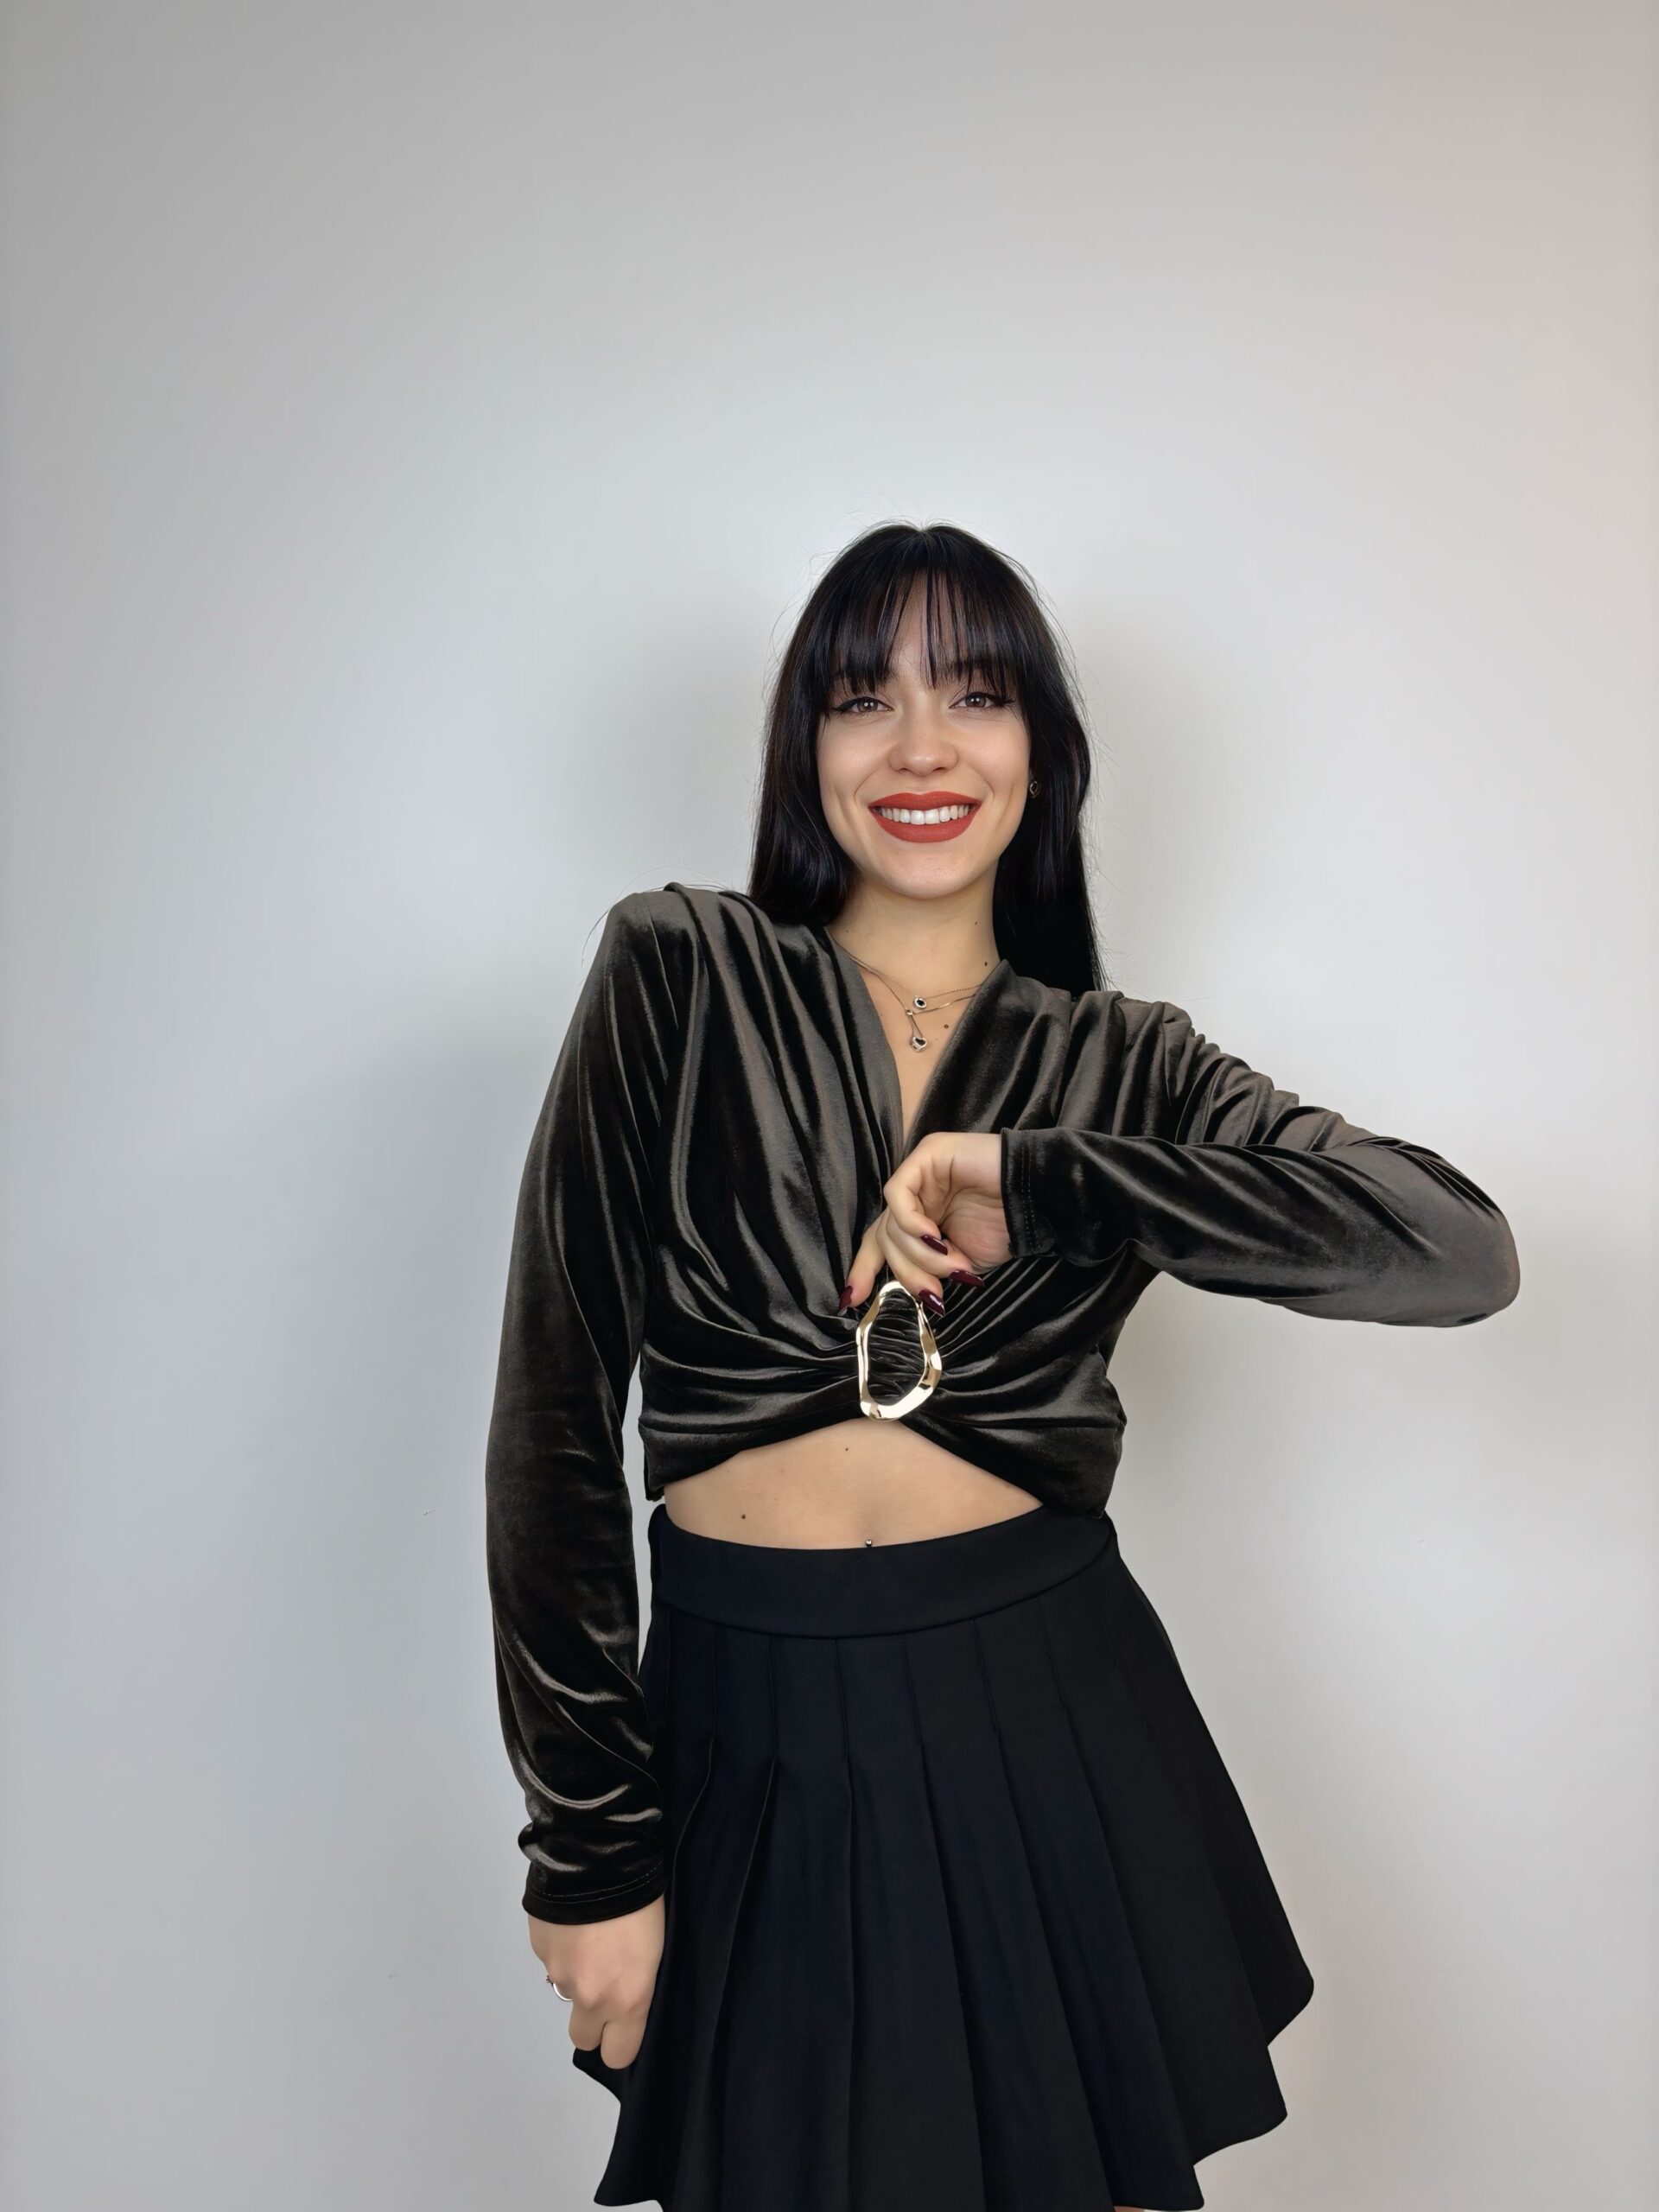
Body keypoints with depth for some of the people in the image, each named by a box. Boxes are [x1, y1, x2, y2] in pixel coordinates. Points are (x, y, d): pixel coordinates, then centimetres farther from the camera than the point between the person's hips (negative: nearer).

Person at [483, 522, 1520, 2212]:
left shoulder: (1121, 1062, 1)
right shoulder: (676, 978, -4)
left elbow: (1466, 1255, -14)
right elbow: (554, 1421, -6)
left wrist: (1038, 1180, -21)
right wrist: (591, 1852, -5)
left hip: (1056, 1739, 2)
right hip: (759, 1755, -1)